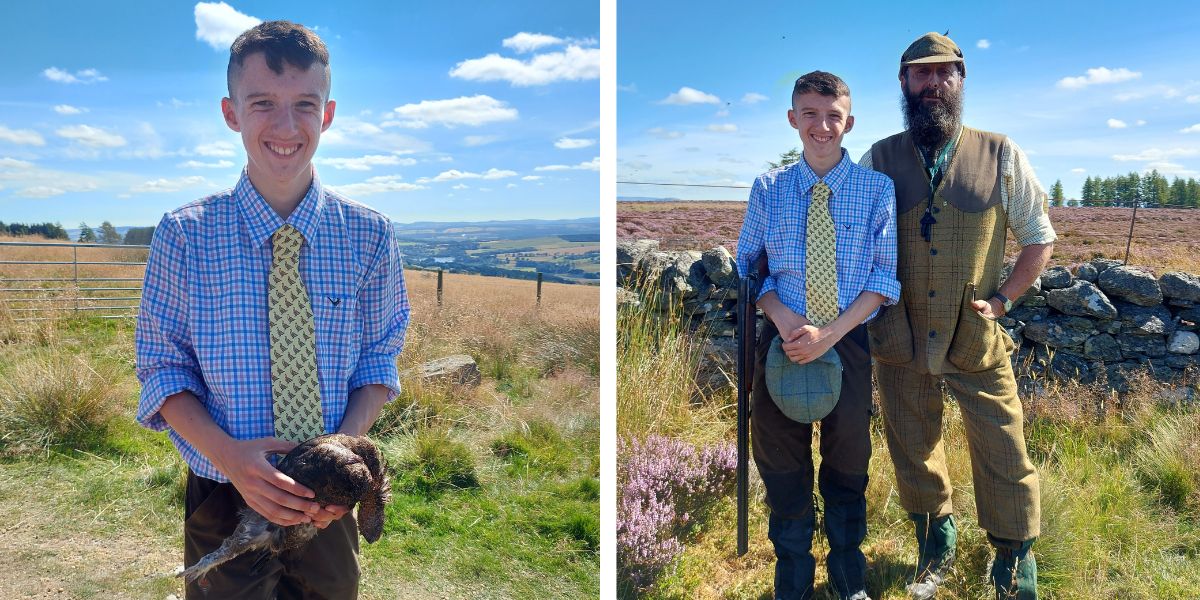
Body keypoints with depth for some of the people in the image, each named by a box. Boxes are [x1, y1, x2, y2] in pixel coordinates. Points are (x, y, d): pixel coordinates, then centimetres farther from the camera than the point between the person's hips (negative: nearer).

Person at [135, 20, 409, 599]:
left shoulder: (369, 235, -6)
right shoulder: (184, 236, -10)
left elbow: (380, 355, 0)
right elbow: (162, 368, -4)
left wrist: (346, 447, -17)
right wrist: (228, 454, -21)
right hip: (225, 501, -1)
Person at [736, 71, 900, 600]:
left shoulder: (877, 189, -3)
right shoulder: (768, 189, -1)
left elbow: (886, 277, -5)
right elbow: (748, 265, 3)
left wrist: (830, 333, -17)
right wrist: (783, 318, -16)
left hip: (850, 340, 0)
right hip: (783, 339, 1)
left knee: (847, 465, 14)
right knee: (782, 465, 10)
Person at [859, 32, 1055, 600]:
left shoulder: (1001, 157, -1)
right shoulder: (878, 160, 0)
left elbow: (1039, 238, 7)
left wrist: (1001, 298, -4)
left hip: (977, 340, -1)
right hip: (899, 340, 1)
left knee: (1004, 460, 5)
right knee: (913, 455, 15)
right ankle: (935, 549, 38)